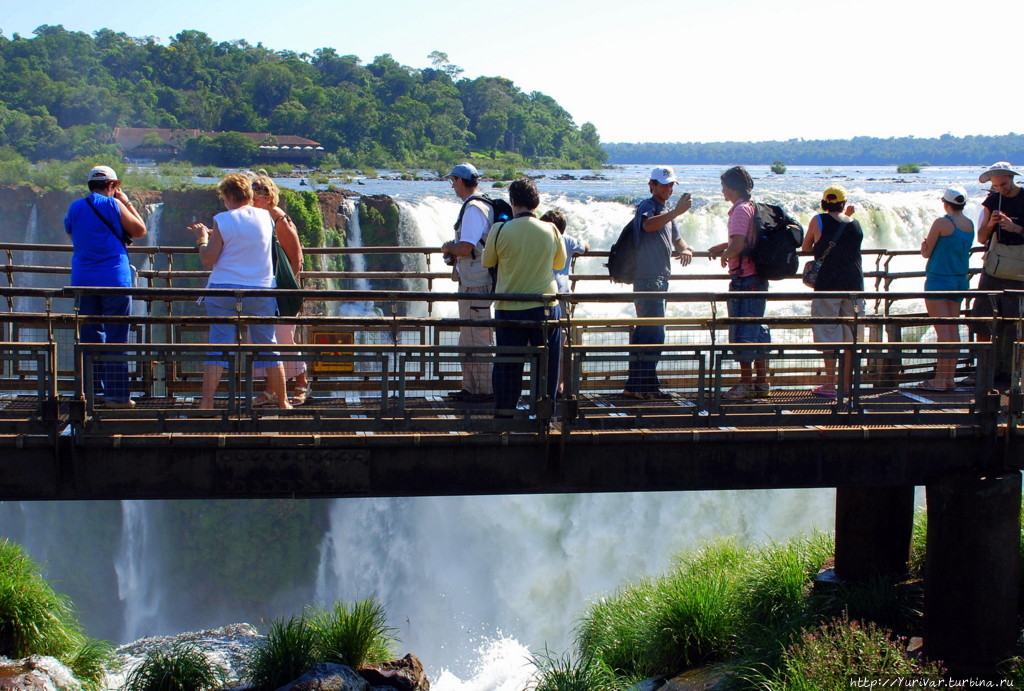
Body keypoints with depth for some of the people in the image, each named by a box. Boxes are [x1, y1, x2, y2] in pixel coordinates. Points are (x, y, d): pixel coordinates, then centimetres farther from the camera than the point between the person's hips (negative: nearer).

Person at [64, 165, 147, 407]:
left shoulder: (75, 208, 8)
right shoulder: (113, 205, -5)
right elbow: (140, 230, 0)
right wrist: (126, 202, 10)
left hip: (82, 281, 5)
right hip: (114, 280, -4)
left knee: (89, 337, 10)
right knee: (116, 339, -2)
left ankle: (90, 390, 12)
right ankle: (116, 394, -4)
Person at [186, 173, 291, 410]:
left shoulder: (222, 220, -8)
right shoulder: (266, 217, 3)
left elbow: (208, 260, -6)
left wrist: (202, 239, 11)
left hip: (224, 289, -2)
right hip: (260, 289, 2)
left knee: (218, 347, 0)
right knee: (268, 347, 11)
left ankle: (206, 403, -5)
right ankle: (282, 401, 17)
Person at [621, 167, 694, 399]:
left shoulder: (667, 212, 20)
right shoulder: (646, 206, -9)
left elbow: (676, 239, 23)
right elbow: (648, 224, -31)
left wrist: (686, 249, 0)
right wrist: (677, 212, -42)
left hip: (661, 279, 10)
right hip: (648, 278, -10)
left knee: (644, 332, 12)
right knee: (654, 332, -13)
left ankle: (634, 385, 17)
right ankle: (647, 386, -10)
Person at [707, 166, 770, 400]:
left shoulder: (741, 210, -15)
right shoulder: (754, 208, 15)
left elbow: (738, 245, -24)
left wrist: (725, 255, -5)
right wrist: (723, 247, 18)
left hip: (744, 279, -10)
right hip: (757, 279, 10)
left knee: (742, 332, -5)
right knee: (757, 330, 13)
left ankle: (746, 383, -2)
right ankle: (761, 382, 17)